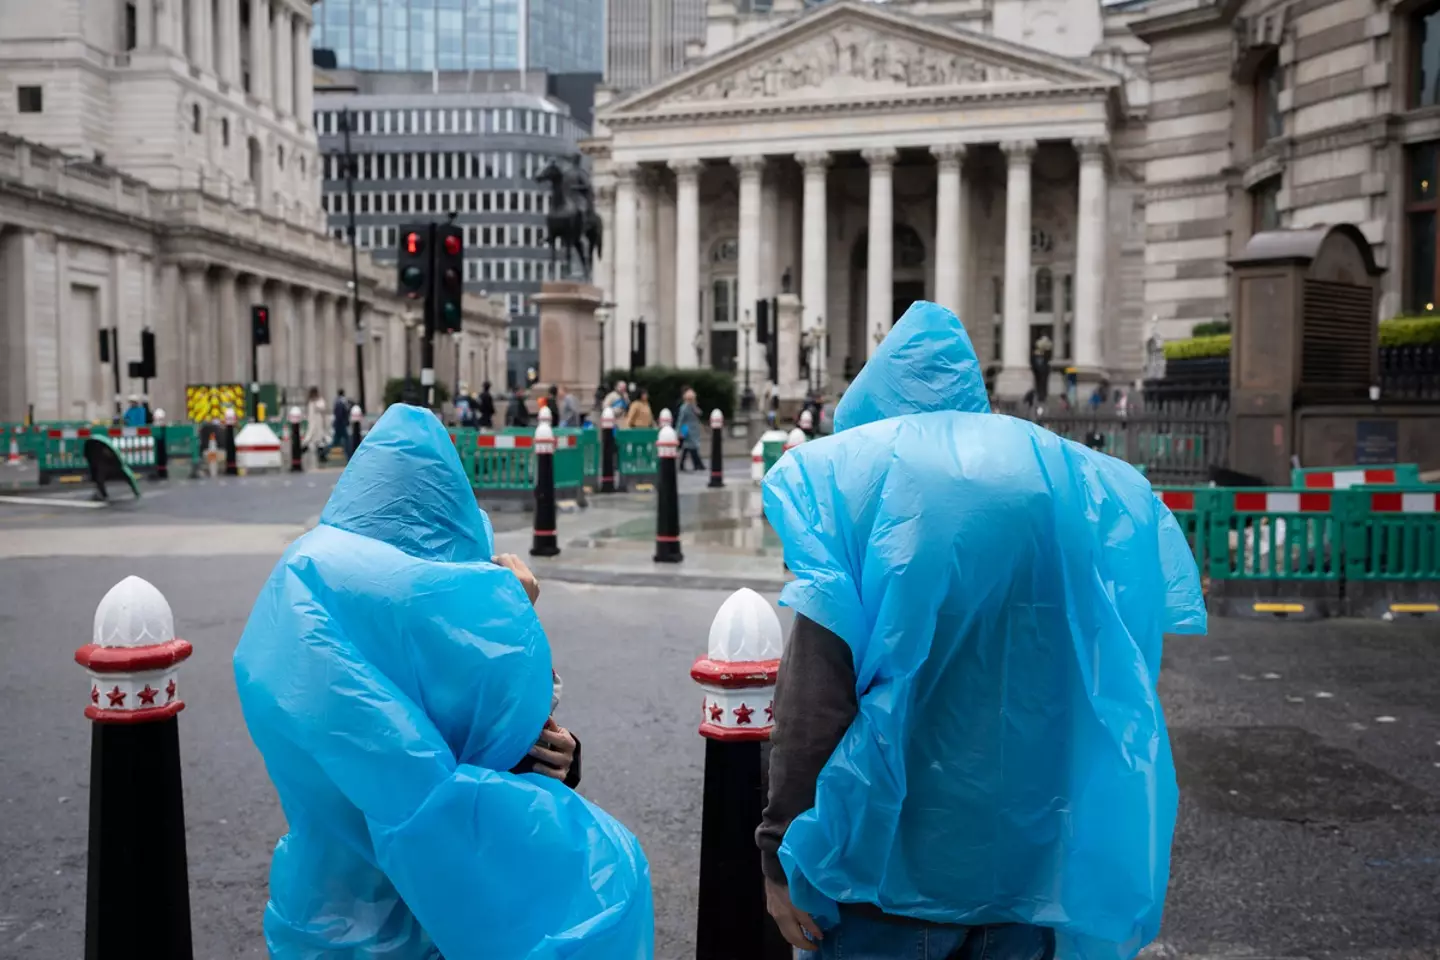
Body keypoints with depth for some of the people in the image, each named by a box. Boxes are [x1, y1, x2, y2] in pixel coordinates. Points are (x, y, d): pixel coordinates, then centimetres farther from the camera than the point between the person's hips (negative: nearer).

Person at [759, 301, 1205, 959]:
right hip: (1034, 852, 4)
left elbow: (813, 700, -16)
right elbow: (1107, 685, 7)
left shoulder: (850, 478, -10)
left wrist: (782, 852, -8)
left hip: (893, 854, -4)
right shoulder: (1081, 486, 5)